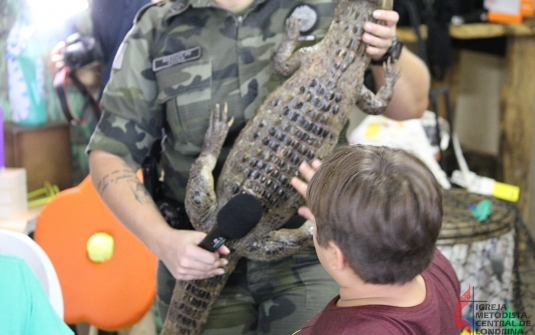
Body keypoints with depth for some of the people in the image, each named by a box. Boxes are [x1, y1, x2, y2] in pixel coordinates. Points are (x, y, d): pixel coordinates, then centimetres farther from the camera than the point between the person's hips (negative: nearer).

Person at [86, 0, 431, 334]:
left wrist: (389, 51, -21)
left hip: (309, 250, 0)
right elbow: (109, 155, -2)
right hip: (202, 252, 1)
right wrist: (162, 240, -17)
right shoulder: (156, 29, -3)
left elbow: (411, 106, 0)